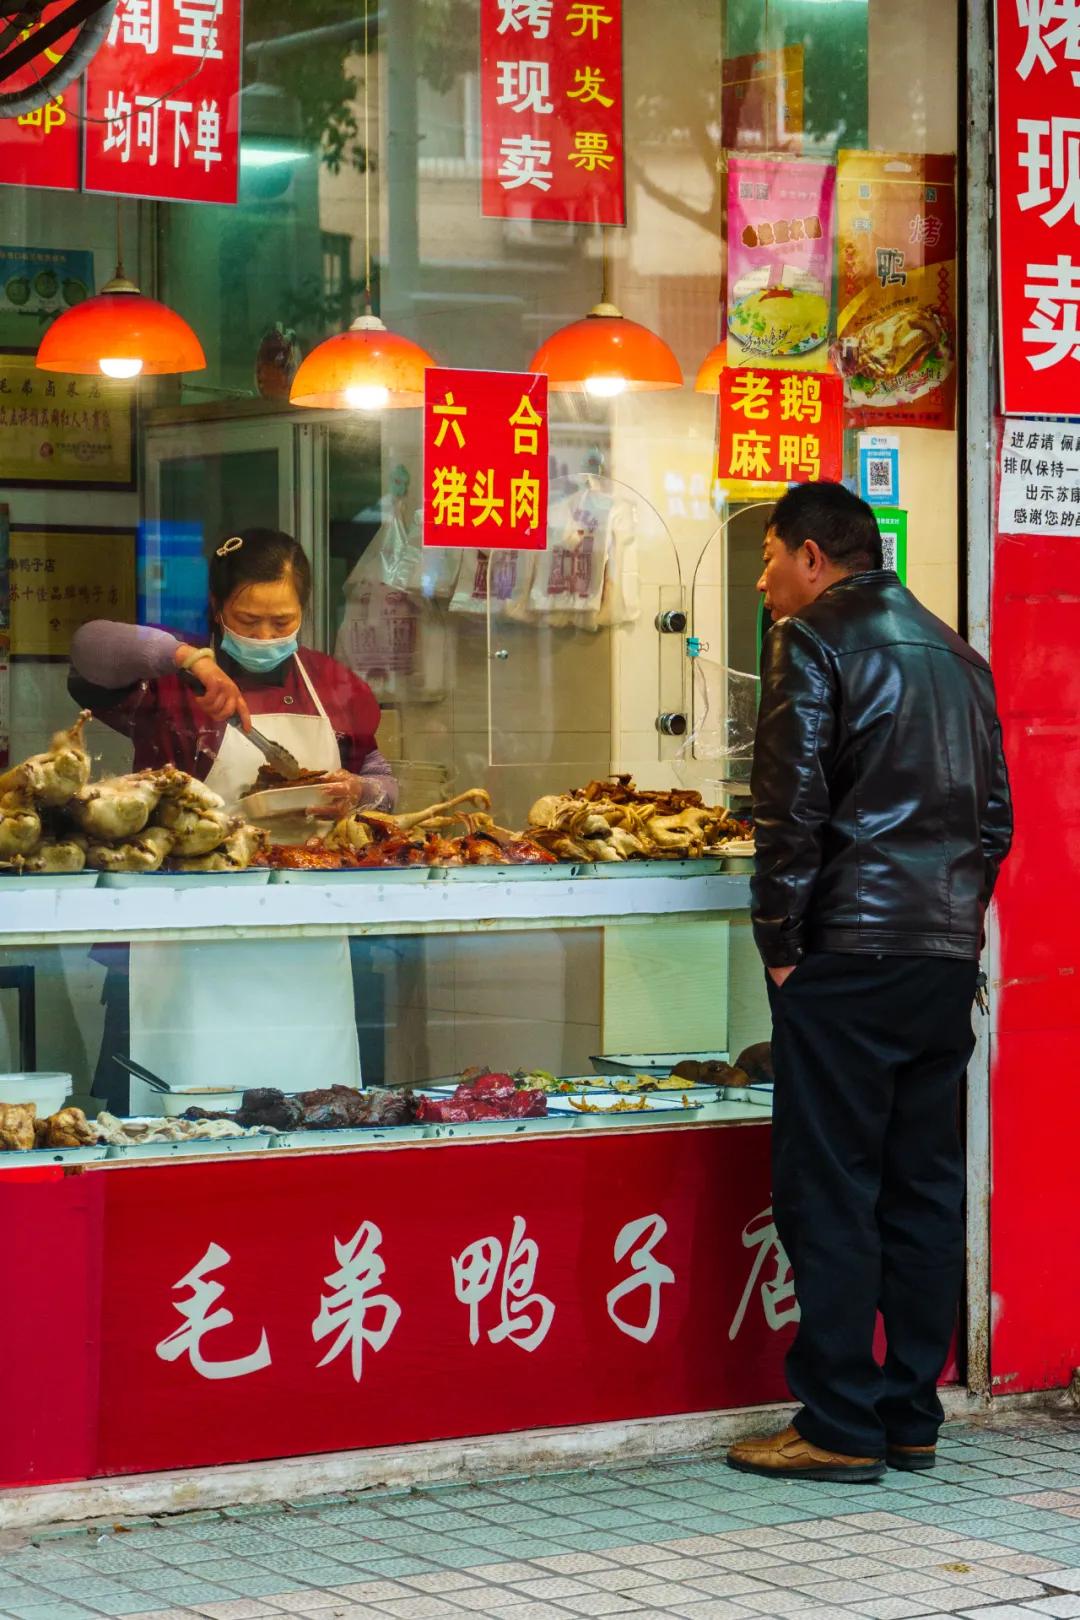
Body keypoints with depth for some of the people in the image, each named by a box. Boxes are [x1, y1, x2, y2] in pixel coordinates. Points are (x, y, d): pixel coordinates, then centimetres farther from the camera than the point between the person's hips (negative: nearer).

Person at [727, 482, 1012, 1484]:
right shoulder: (955, 652, 17)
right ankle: (911, 1417, 15)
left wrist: (779, 943, -6)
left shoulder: (812, 641, -6)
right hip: (949, 957, 7)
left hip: (849, 952, -7)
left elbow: (791, 810, -13)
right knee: (924, 1184, 10)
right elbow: (995, 814, 18)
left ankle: (840, 1428, -2)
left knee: (829, 1190, -3)